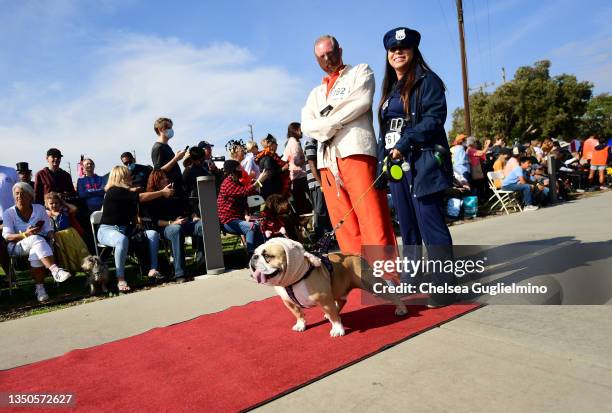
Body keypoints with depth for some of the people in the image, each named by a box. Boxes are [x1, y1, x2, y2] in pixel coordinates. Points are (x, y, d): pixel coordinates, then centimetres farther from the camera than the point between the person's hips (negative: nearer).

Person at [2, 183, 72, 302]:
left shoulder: (39, 208, 11)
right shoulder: (8, 213, 7)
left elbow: (48, 229, 8)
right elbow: (7, 236, -5)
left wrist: (51, 236, -16)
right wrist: (25, 235, -23)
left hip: (41, 243, 2)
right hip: (17, 247, -1)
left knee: (36, 252, -37)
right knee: (36, 239, -37)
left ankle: (40, 288, -34)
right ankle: (55, 270, -52)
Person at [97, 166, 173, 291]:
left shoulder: (128, 192, 15)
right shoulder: (114, 191, -13)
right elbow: (140, 197, -21)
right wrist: (162, 192, -17)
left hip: (126, 229, 8)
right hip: (107, 230, -8)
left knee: (153, 234, -10)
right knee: (122, 240, -40)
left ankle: (153, 269, -13)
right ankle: (121, 279, -34)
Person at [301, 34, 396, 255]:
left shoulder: (361, 71, 16)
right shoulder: (316, 92, 28)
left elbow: (362, 101, -5)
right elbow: (306, 125, 12)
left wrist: (327, 122, -1)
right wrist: (329, 129, -6)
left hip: (356, 152, -5)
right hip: (327, 160, 5)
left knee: (372, 219, -11)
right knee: (343, 224, 1)